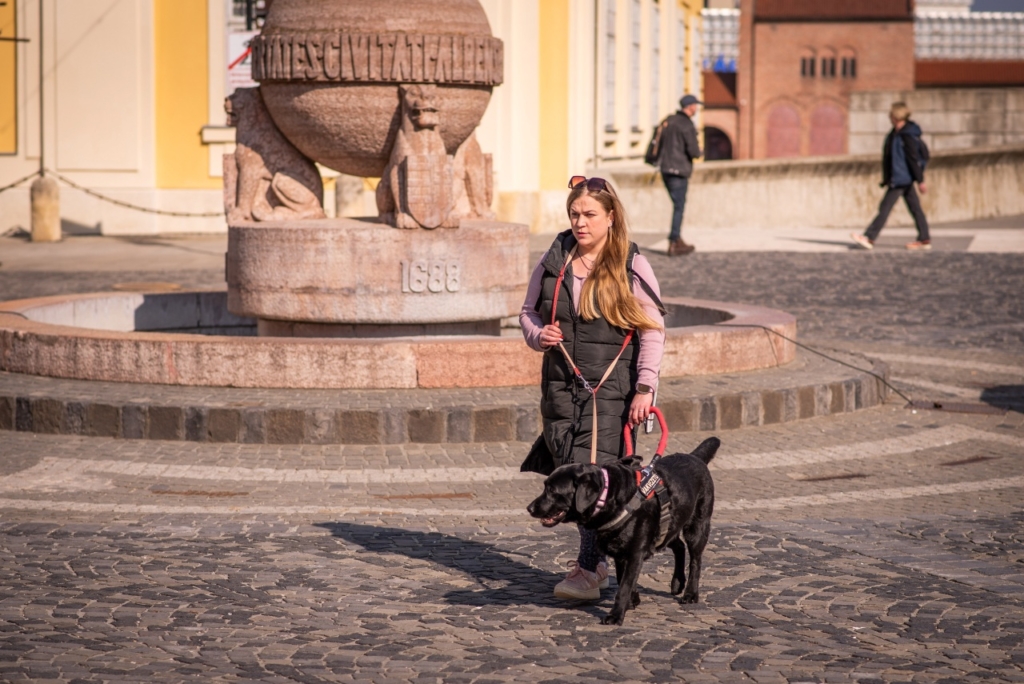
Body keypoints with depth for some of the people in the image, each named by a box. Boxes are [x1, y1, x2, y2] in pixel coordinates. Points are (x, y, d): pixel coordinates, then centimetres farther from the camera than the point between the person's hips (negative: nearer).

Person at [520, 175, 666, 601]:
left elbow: (652, 330, -5)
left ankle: (588, 571, -14)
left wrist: (645, 388, -13)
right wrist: (538, 335, -4)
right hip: (561, 385, 5)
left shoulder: (631, 267, -3)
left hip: (610, 387, -5)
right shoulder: (554, 261, 9)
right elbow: (528, 311, 19)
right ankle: (595, 559, 17)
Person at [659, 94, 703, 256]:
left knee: (678, 205, 17)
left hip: (665, 169, 8)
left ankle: (678, 241, 20)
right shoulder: (687, 125, -13)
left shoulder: (669, 121, 12)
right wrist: (700, 153, 4)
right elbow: (693, 151, -16)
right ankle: (673, 244, -4)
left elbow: (660, 145, 18)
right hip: (679, 170, -8)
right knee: (679, 207, -3)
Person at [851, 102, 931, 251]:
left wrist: (920, 181, -18)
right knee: (914, 207, 11)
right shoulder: (896, 133, 11)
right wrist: (887, 178, 25)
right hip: (904, 178, 10)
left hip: (900, 179, -10)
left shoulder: (907, 136, -19)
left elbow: (914, 159, -19)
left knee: (885, 208, -8)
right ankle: (924, 239, 15)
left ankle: (869, 238, -7)